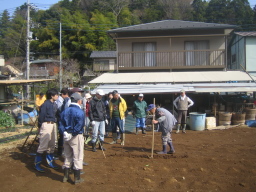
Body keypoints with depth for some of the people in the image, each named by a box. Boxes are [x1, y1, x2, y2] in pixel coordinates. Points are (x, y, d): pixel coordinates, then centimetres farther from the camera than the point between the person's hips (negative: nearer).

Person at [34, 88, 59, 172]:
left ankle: (50, 162, 29)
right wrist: (40, 126, -9)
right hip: (46, 125, -9)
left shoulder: (54, 104, 9)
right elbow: (41, 116, -12)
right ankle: (37, 164, 5)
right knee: (43, 145, -6)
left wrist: (55, 121, 5)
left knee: (52, 145, 16)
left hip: (53, 124, 9)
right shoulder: (45, 104, -15)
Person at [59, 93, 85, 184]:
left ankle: (66, 176, 27)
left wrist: (64, 133, -7)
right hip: (76, 136, -6)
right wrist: (73, 133, -13)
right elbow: (80, 126, -23)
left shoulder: (65, 111, 5)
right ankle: (77, 178, 13)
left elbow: (61, 124, 0)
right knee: (77, 157, 6)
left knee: (67, 156, 18)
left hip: (66, 136, 6)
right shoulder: (80, 112, -16)